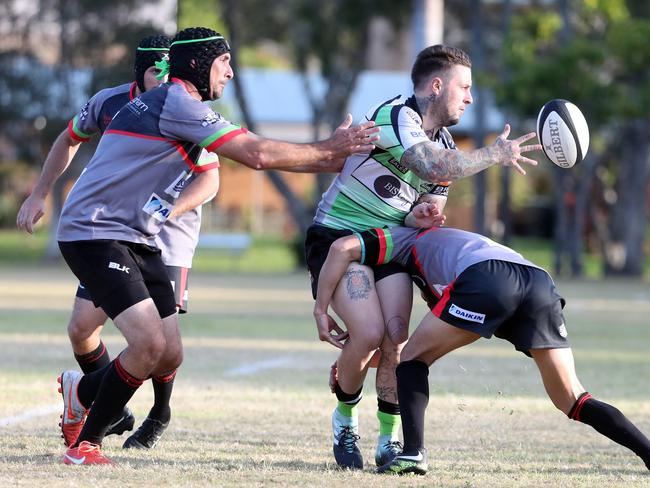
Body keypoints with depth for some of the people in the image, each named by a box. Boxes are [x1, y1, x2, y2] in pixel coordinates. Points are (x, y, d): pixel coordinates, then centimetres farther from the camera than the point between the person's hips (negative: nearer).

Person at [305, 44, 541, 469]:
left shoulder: (444, 144, 7)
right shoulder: (395, 116, -21)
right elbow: (433, 166, -36)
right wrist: (495, 155, -26)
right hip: (337, 238, -7)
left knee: (397, 338, -10)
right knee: (369, 334, -19)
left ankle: (390, 438, 2)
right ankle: (345, 419, 6)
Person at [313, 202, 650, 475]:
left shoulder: (404, 239, 32)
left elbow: (343, 249, 17)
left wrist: (320, 311, 20)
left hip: (485, 277, -6)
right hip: (540, 281, 6)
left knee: (414, 357, 15)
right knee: (572, 401, 11)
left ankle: (413, 452, -1)